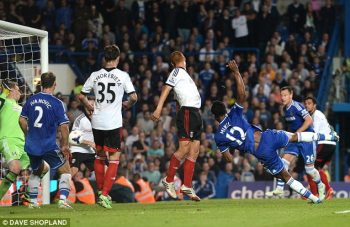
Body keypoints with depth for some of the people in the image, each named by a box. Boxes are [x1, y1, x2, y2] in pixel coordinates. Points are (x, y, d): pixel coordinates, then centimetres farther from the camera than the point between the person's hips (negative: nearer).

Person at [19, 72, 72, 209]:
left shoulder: (31, 100, 4)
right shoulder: (56, 103, -11)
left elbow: (22, 120, 10)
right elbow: (64, 126, -13)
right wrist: (65, 145, -2)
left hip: (31, 146, 5)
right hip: (49, 146, -5)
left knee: (36, 171, 28)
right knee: (65, 170, 8)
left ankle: (33, 201, 26)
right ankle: (63, 200, -7)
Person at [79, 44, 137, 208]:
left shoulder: (95, 75, 3)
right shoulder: (123, 76, -6)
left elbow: (81, 96, 9)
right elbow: (133, 97, -9)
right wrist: (127, 105, 12)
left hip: (97, 122, 4)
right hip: (114, 123, -4)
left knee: (100, 156, 20)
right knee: (114, 159, 2)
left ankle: (100, 191, 26)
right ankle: (105, 194, -9)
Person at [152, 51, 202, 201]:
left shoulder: (183, 73, 24)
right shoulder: (178, 71, -1)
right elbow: (166, 88, -11)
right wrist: (159, 108, -22)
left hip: (195, 114, 9)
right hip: (187, 112, -9)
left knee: (194, 151, 5)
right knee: (184, 149, -13)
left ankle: (187, 186, 5)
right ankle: (169, 181, -5)